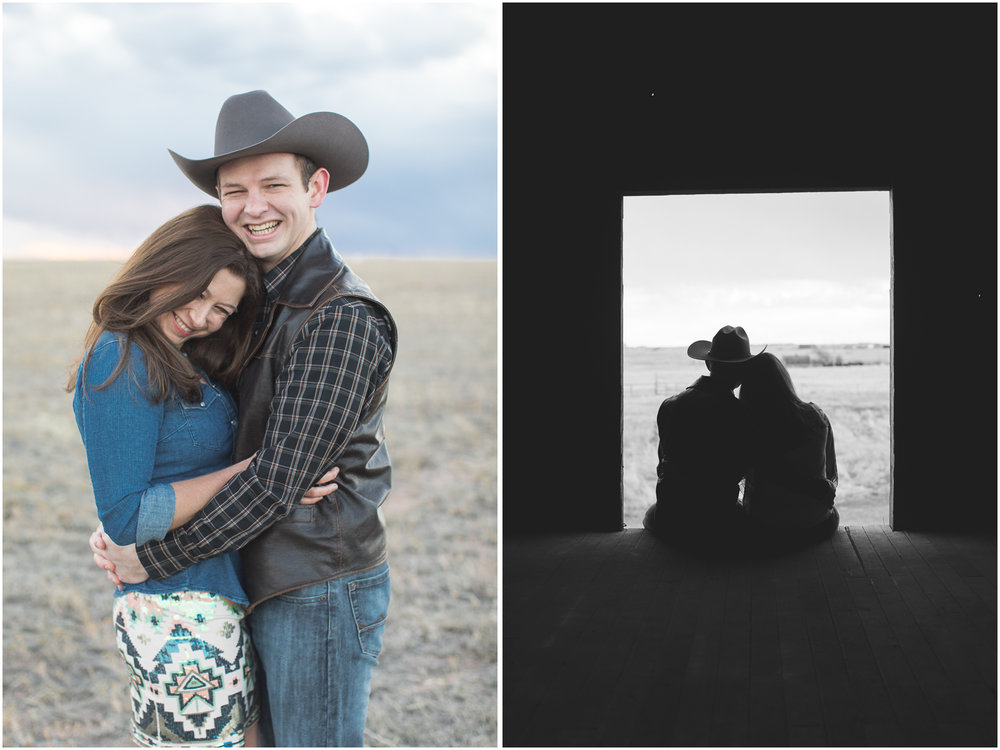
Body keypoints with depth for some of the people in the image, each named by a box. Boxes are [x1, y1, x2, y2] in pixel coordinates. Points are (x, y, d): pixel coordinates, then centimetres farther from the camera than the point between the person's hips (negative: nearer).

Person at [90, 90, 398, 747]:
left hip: (322, 597, -9)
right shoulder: (269, 303, 10)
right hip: (273, 587, 9)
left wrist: (155, 559, -14)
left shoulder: (341, 319, -21)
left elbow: (278, 482, -23)